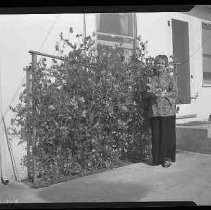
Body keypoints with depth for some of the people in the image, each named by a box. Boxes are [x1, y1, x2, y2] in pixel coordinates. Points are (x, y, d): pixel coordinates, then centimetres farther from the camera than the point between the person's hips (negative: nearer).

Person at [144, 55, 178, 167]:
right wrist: (151, 93, -10)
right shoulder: (150, 78, 13)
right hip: (154, 111, 2)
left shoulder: (171, 77, 5)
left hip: (167, 111, -2)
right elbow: (146, 95, 12)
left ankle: (167, 158, 12)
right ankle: (156, 159, 15)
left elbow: (175, 93, -2)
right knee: (155, 135, 4)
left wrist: (164, 95, -17)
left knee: (167, 135, -1)